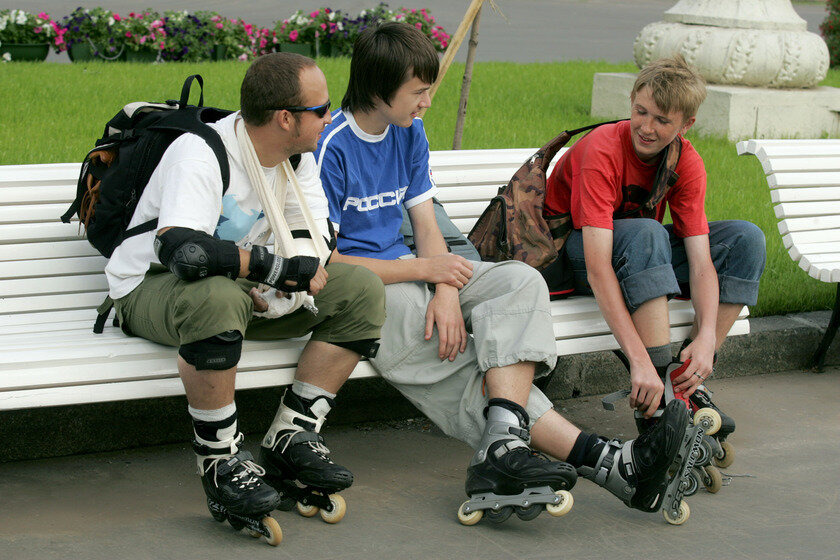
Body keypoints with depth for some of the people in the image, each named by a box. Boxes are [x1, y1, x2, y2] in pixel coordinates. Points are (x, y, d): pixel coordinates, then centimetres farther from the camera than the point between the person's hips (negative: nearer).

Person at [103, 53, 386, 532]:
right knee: (215, 298, -43)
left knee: (363, 291, -10)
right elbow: (182, 250, -41)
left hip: (244, 285, 7)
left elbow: (317, 233, 3)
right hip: (153, 286, -7)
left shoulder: (297, 154, -1)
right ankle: (221, 460, -25)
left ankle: (291, 438, -8)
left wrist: (281, 287, -19)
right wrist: (283, 266, -32)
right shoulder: (199, 155, -26)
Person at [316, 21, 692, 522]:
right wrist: (423, 269, -14)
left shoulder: (409, 132, 10)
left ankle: (503, 444, -39)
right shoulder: (330, 147, -14)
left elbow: (426, 225, 7)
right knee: (467, 367, -26)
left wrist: (446, 290, -15)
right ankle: (605, 462, -36)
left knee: (522, 282, -19)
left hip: (408, 270, 7)